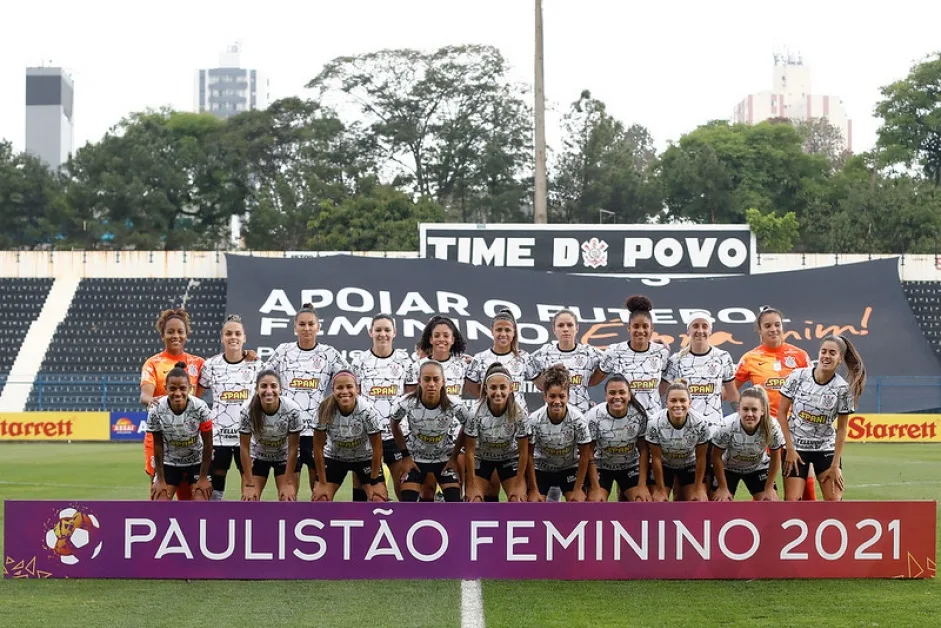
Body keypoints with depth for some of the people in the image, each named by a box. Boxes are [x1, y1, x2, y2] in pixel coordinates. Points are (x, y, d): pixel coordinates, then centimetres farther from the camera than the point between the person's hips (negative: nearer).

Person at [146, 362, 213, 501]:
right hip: (169, 463, 1)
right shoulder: (156, 411, -23)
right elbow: (158, 445, -10)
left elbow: (208, 444, -14)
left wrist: (203, 477, -11)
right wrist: (161, 479, -7)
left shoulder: (200, 408, -25)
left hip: (197, 461, -1)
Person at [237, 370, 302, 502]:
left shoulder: (292, 410, -31)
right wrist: (249, 484, -17)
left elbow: (293, 447, -19)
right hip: (258, 456, 1)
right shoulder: (247, 410, -29)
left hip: (284, 457, -1)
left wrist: (288, 482, -17)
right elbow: (244, 447, -18)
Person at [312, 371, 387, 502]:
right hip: (334, 457, 1)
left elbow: (377, 447, -18)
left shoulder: (368, 411, -29)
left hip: (365, 458, -1)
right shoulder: (325, 410, -27)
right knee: (319, 499, -11)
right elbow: (318, 447, -16)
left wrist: (375, 482, -15)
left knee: (379, 500, -14)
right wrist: (322, 483, -14)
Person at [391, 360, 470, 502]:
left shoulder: (454, 405, -25)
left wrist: (454, 457, -4)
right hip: (415, 458, 0)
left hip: (445, 459, 0)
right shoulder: (406, 403, -26)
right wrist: (405, 455, -4)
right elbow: (395, 425, -4)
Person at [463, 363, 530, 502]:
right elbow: (469, 451, -19)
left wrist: (519, 484, -13)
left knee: (518, 501, -11)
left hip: (510, 459, 0)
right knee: (473, 501, -11)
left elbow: (523, 451, -16)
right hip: (481, 459, 0)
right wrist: (471, 485, -16)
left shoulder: (518, 414, -27)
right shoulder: (476, 413, -29)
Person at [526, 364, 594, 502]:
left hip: (570, 468, 0)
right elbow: (529, 456, -14)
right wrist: (534, 490, -13)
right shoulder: (534, 420, -25)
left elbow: (584, 455, -13)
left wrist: (578, 489, -12)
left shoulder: (578, 420, -25)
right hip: (541, 469, 0)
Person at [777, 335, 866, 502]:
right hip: (796, 446, 0)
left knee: (834, 500, -6)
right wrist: (790, 448, -8)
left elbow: (841, 429, -5)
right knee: (792, 500, -6)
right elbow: (782, 412, -4)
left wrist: (835, 465, -7)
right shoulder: (797, 376, -10)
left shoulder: (843, 388, -11)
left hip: (826, 449, 1)